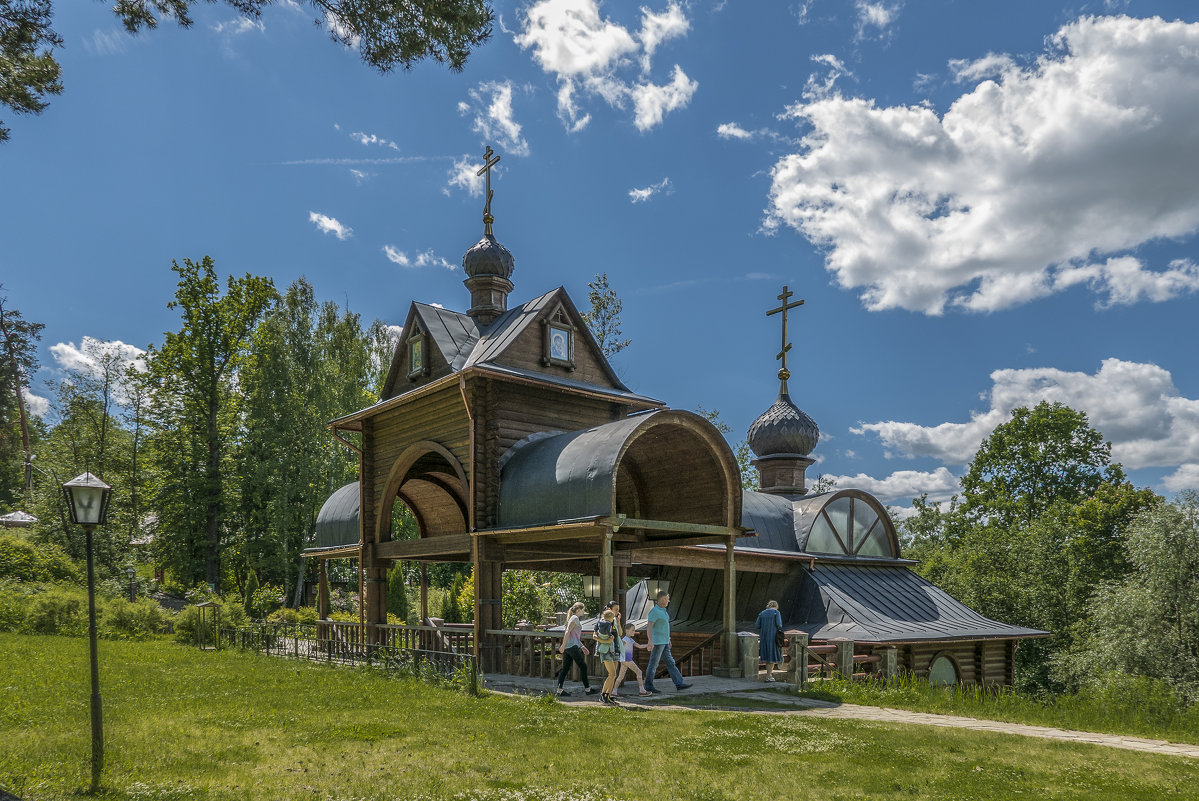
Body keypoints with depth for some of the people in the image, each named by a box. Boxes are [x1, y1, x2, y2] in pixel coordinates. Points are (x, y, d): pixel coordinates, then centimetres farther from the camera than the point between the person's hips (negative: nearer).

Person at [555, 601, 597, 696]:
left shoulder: (573, 618, 21)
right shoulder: (575, 618, -8)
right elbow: (567, 632, -18)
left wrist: (582, 646, 25)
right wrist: (563, 645, -22)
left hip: (567, 647, 9)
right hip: (572, 646, -9)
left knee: (565, 668, 6)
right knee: (583, 666, -2)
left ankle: (559, 689, 2)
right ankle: (587, 689, 2)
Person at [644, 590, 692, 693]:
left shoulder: (662, 610, 13)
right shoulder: (654, 611, -16)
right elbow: (649, 627, -23)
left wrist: (668, 639, 24)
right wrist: (650, 641, -32)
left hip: (664, 642, 9)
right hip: (657, 642, -9)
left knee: (670, 662, 7)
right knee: (653, 664, -1)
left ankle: (679, 684, 7)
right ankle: (649, 686, 8)